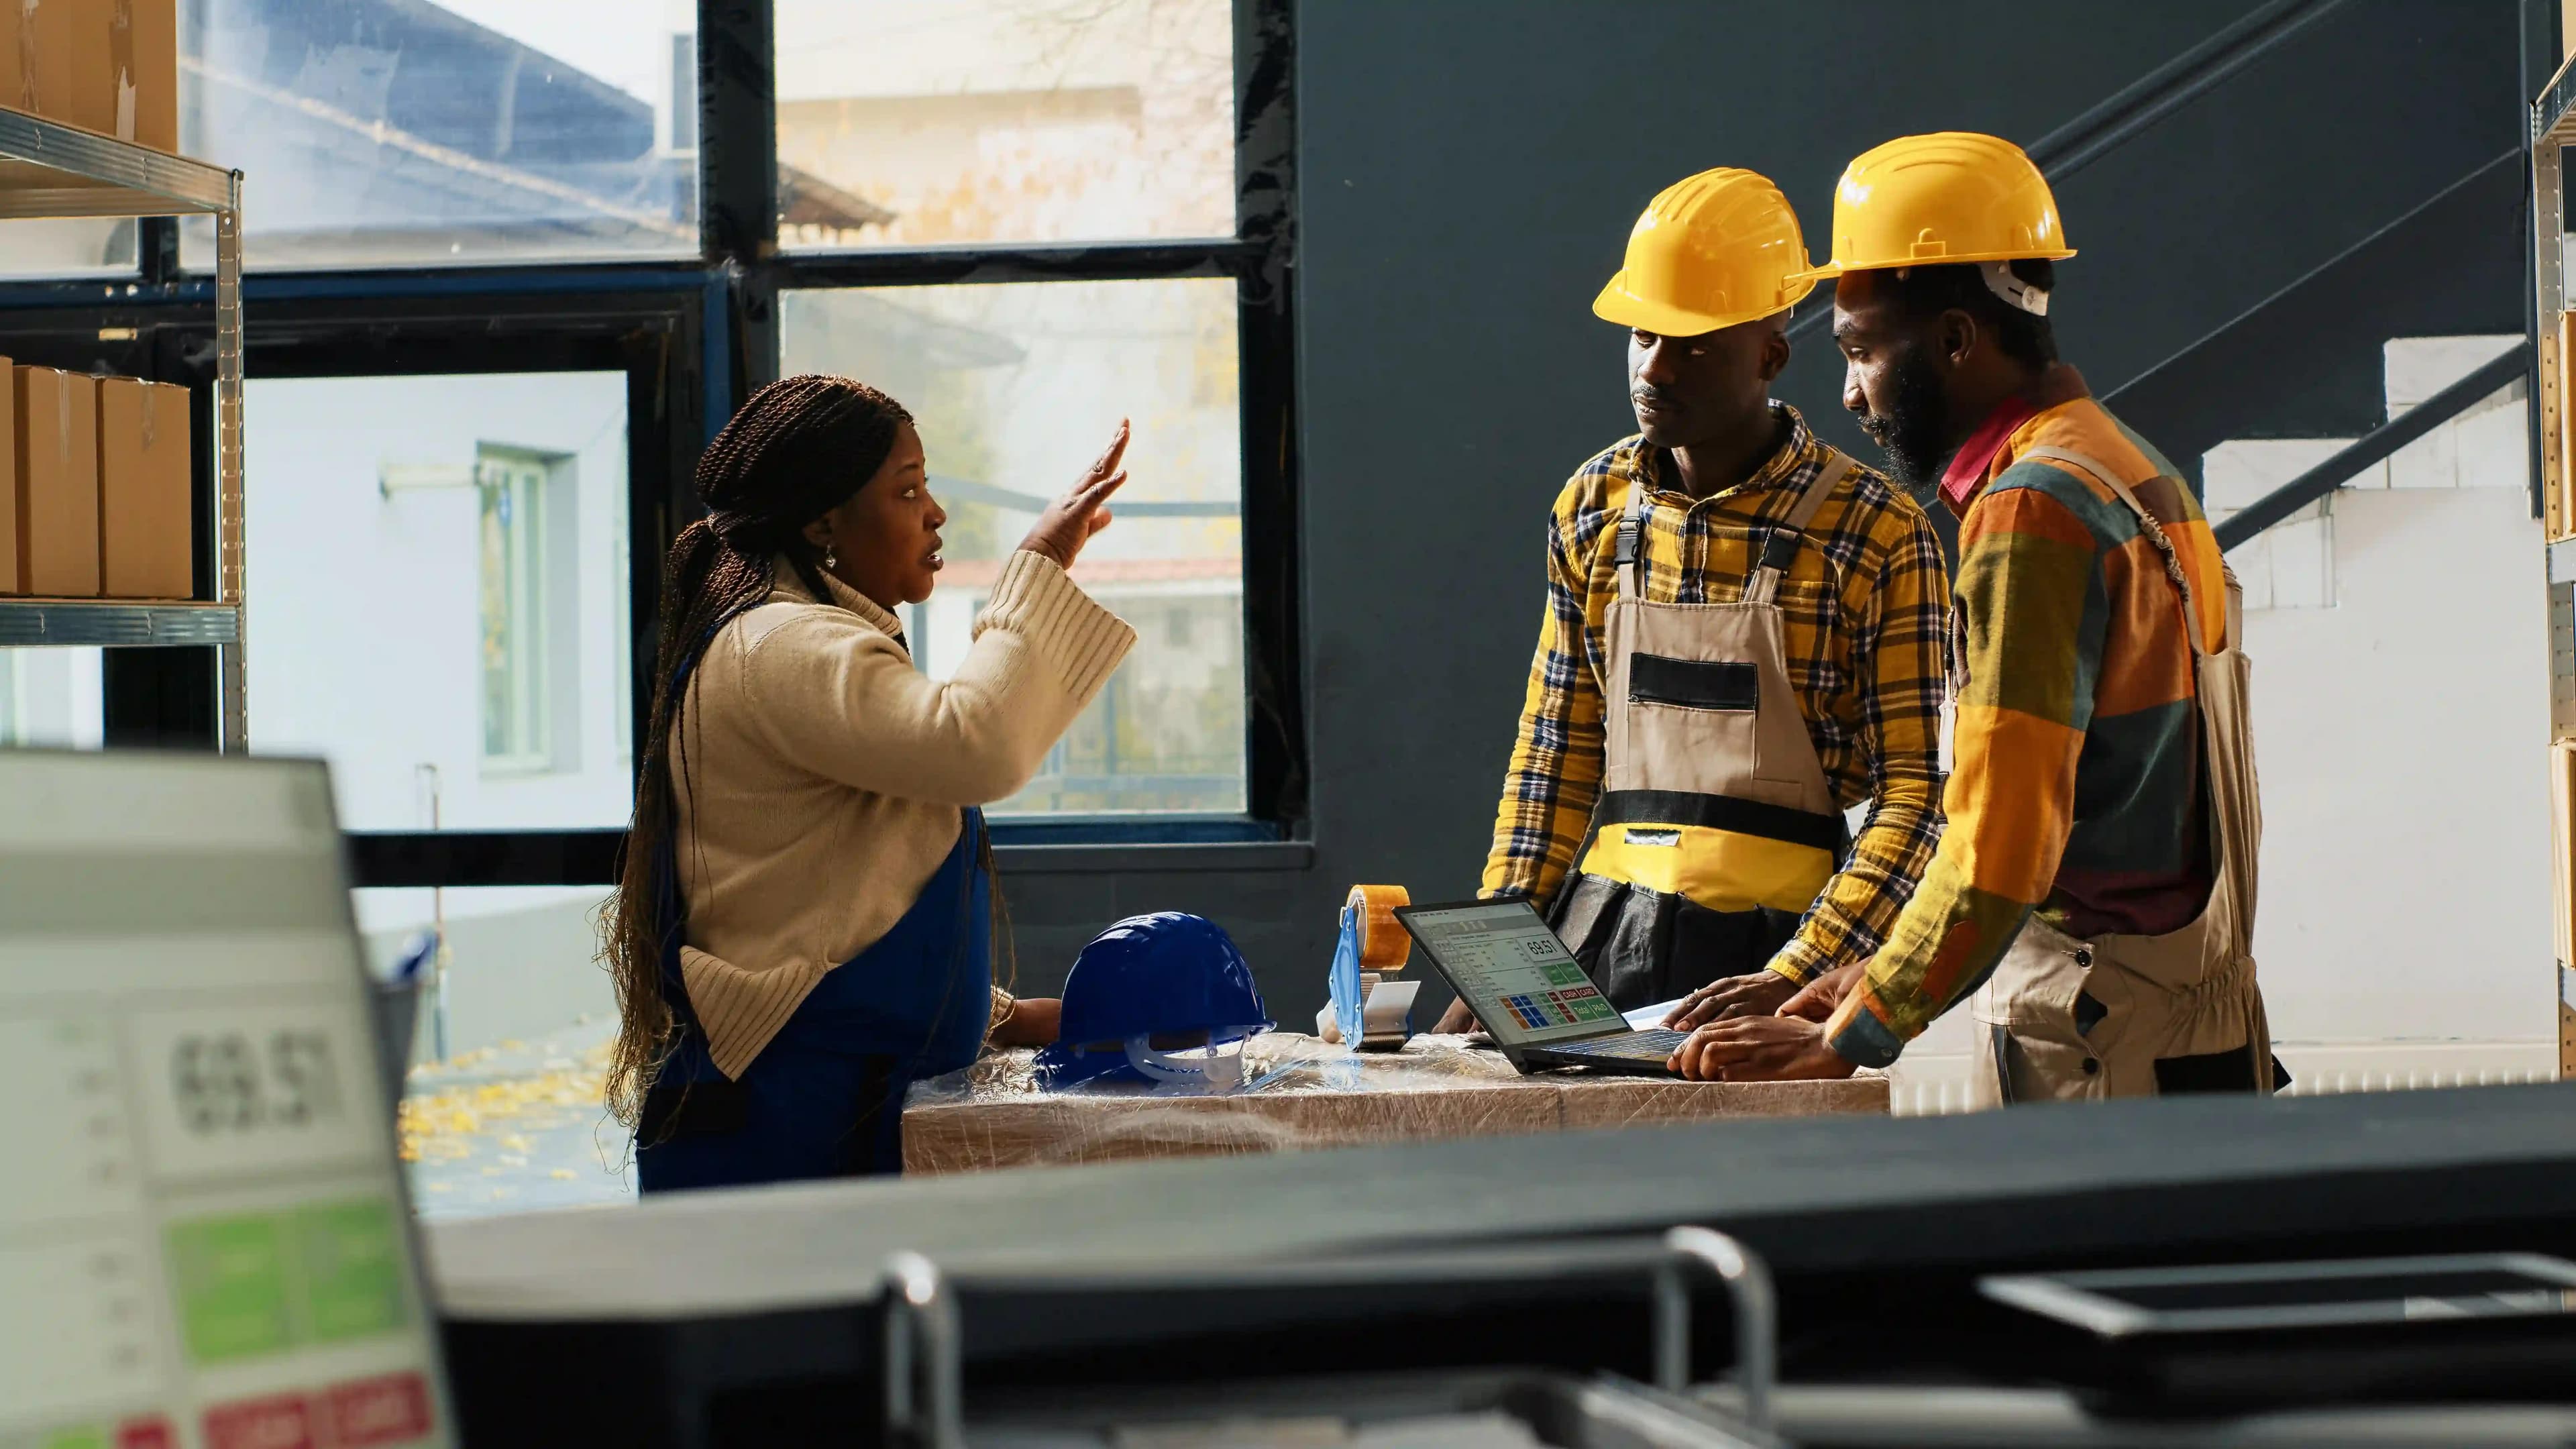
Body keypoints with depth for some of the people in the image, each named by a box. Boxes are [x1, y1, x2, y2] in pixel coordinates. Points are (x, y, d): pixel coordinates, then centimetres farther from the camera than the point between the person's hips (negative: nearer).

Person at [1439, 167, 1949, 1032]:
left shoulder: (1878, 537, -7)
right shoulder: (1594, 508, 9)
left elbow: (1916, 796, -9)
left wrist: (1794, 977, -20)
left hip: (1772, 944, -4)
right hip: (1601, 930, 4)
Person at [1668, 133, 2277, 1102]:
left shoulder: (2033, 515, -14)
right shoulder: (2129, 470, 17)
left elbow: (2004, 846, -21)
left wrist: (1842, 1041, -14)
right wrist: (1891, 981, 17)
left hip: (2102, 1054, -9)